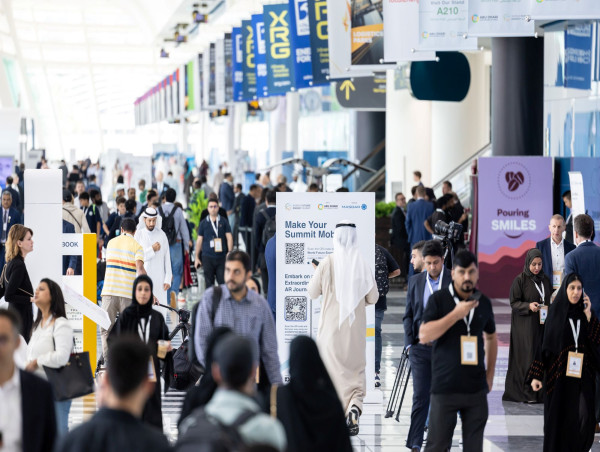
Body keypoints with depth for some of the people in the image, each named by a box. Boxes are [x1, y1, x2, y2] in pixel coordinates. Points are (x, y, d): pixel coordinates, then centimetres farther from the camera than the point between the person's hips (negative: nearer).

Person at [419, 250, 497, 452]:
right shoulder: (438, 299, -4)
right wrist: (455, 314, -19)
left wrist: (490, 374, 15)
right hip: (445, 388, -4)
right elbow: (423, 336, -13)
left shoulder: (484, 303, 9)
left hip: (477, 388, 4)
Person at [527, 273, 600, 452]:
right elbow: (545, 343, -2)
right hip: (559, 374, -1)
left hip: (583, 374, 1)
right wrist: (536, 375, -7)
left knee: (585, 418, -11)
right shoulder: (555, 312, 0)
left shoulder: (585, 312, 6)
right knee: (559, 418, 2)